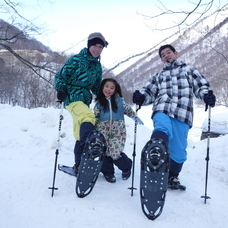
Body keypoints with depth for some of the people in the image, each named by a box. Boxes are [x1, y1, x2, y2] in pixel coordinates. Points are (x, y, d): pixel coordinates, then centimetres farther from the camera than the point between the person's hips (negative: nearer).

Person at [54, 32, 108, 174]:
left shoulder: (98, 67, 16)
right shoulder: (76, 60, -1)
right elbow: (60, 76, 0)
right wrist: (61, 89, -18)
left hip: (85, 99, 7)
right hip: (72, 97, -6)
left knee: (80, 135, 9)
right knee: (88, 117, -35)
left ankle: (79, 166, 18)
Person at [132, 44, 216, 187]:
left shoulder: (188, 70, 24)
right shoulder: (159, 76, 33)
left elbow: (201, 85, 12)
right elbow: (149, 93, 24)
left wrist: (207, 95, -11)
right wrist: (141, 97, -1)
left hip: (182, 114, -1)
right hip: (162, 110, 1)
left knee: (178, 150, -1)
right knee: (162, 129, -34)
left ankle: (173, 176, 20)